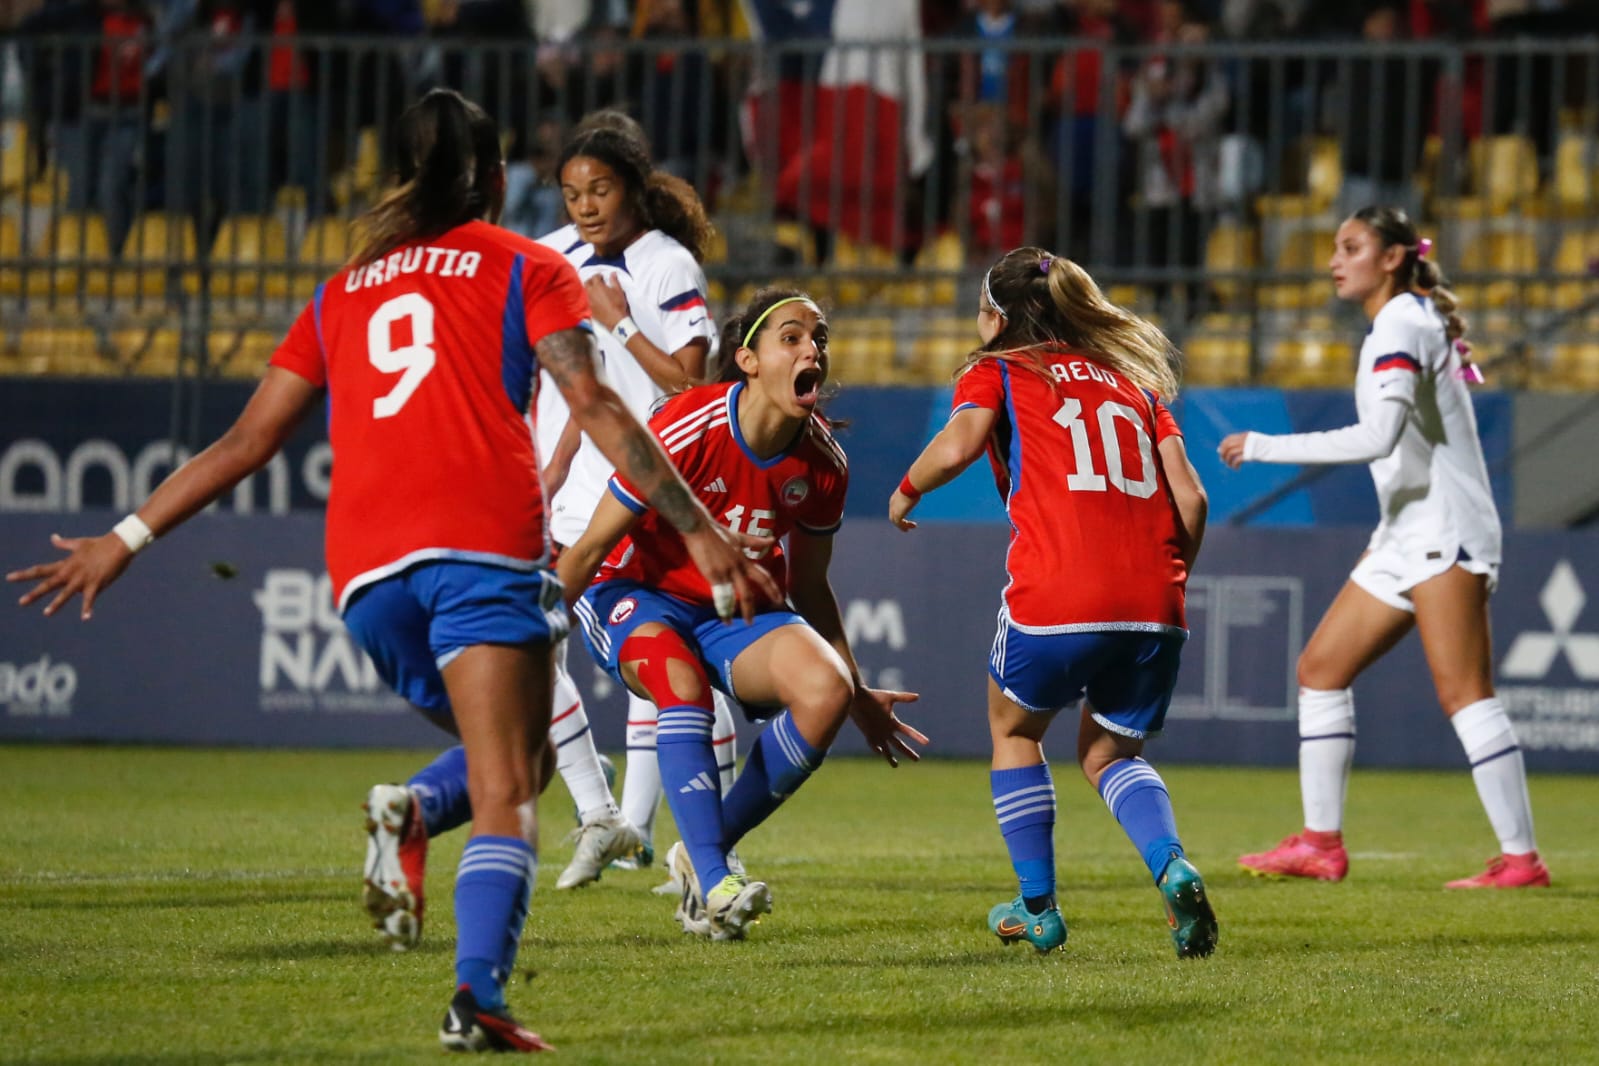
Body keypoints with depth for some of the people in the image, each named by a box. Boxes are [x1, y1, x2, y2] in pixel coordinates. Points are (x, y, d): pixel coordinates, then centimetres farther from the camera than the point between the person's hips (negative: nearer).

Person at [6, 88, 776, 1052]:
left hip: (367, 572, 4)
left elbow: (248, 441, 22)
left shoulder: (343, 293, 25)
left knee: (505, 758, 23)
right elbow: (595, 408, 2)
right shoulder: (525, 268, 14)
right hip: (484, 539, -4)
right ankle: (477, 993, -29)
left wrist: (127, 539, 28)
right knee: (507, 792, -10)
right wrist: (699, 529, -1)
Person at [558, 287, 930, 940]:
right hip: (637, 596, -5)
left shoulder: (822, 462, -9)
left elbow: (809, 588, 9)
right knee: (682, 683, -38)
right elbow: (590, 549, -16)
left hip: (739, 612, 5)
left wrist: (858, 696, 13)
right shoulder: (686, 431, -25)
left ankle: (703, 852, -9)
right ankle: (712, 884, -39)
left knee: (826, 690, -25)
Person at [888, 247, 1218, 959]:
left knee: (1015, 732, 23)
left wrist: (906, 493, 9)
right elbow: (1190, 497, 13)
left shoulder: (995, 374, 11)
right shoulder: (1133, 375, 22)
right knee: (1110, 754, 20)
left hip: (1054, 602, -4)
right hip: (1153, 607, 4)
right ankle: (1172, 866, -8)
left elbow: (959, 444, -10)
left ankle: (1038, 906, 20)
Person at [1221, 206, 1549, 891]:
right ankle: (1321, 844, 9)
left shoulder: (1403, 323, -12)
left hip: (1444, 528, -10)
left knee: (1463, 693, -14)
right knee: (1320, 668, 8)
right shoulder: (1411, 322, 18)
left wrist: (1264, 447, -21)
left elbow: (1379, 437, -25)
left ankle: (1521, 856, -15)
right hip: (1408, 537, 10)